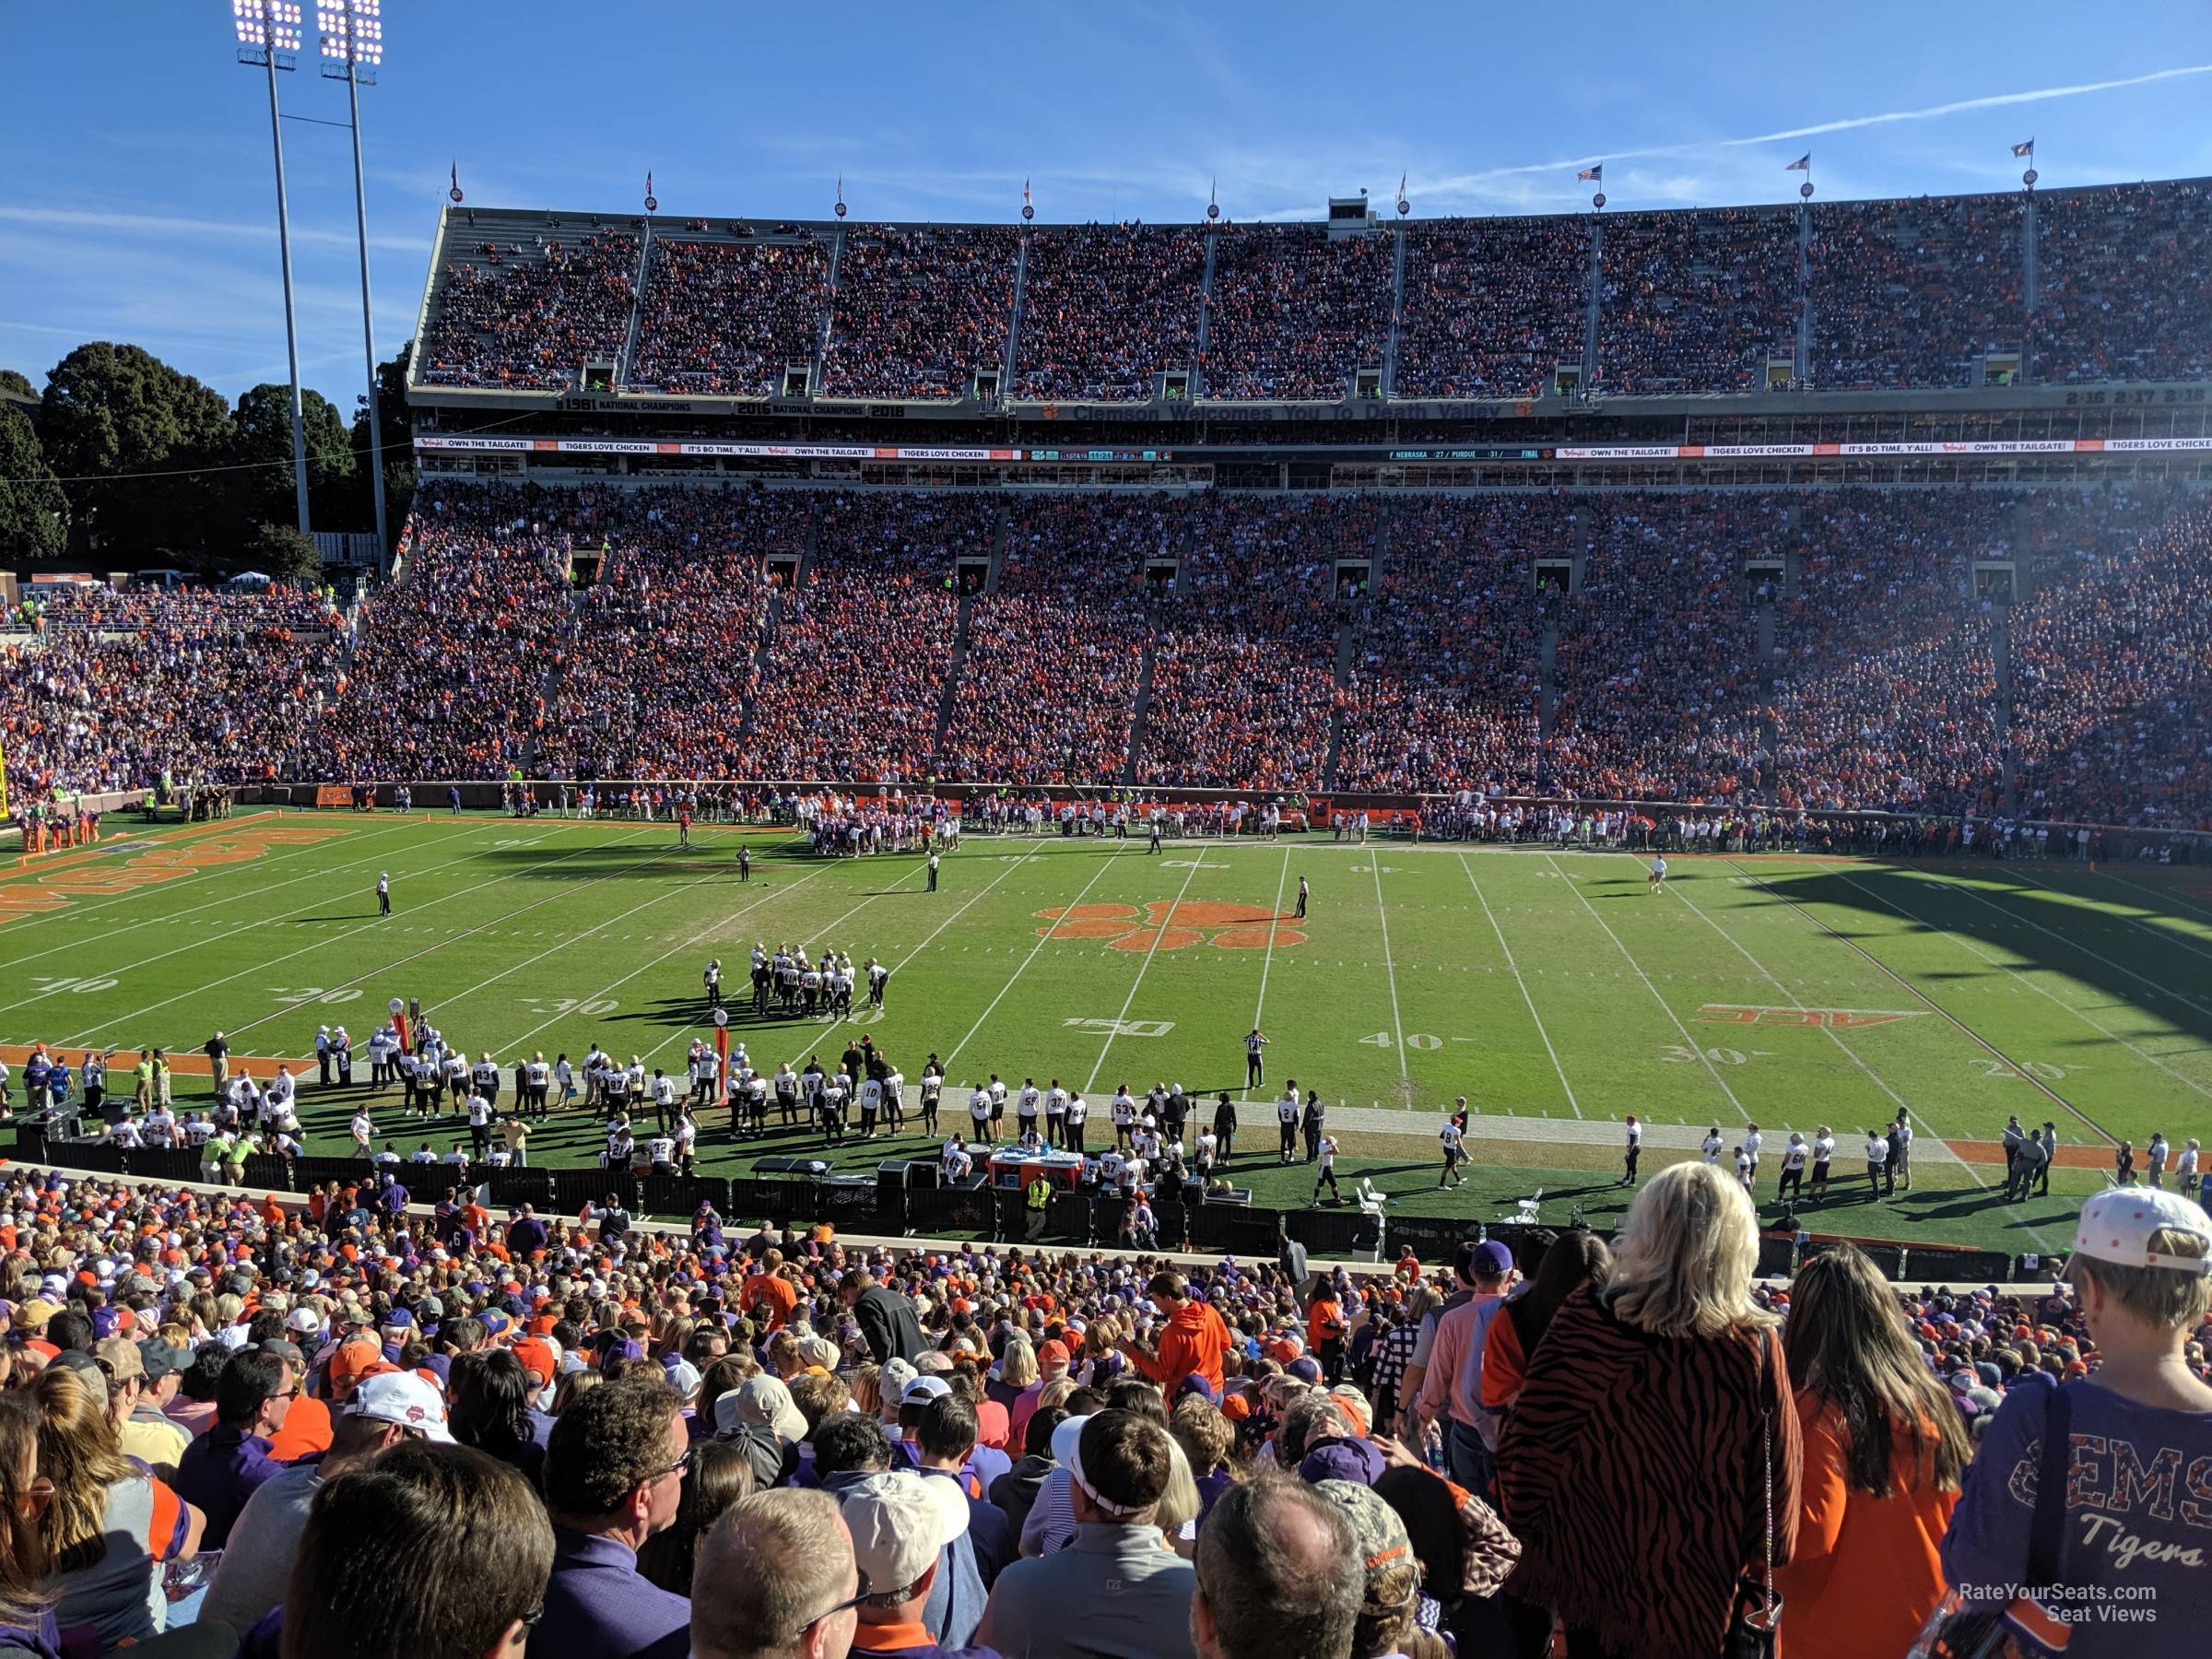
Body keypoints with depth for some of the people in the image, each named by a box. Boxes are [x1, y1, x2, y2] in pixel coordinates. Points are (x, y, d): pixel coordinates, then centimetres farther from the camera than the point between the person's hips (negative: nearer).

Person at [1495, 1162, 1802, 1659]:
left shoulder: (1584, 1321, -18)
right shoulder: (1755, 1348, -19)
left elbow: (1524, 1447, -10)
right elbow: (1777, 1479, -9)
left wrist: (1527, 1533, 7)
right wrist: (1763, 1563, 10)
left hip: (1588, 1575, 0)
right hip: (1698, 1598, 0)